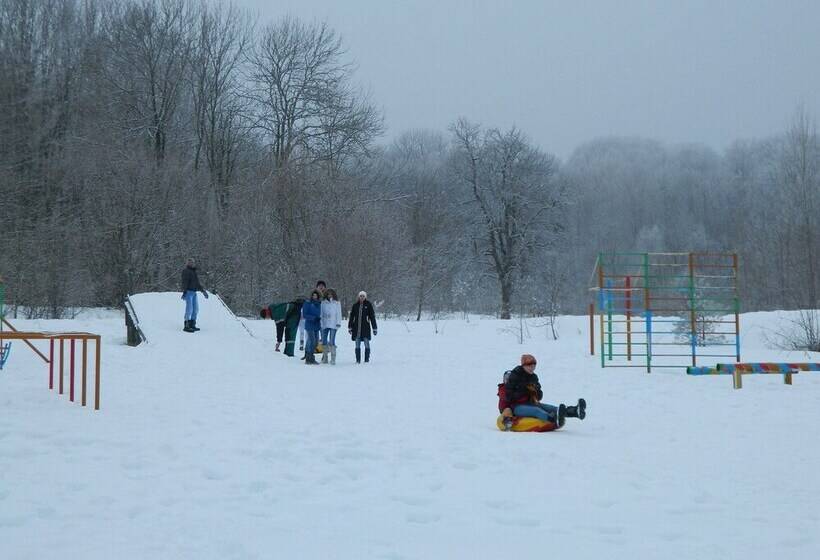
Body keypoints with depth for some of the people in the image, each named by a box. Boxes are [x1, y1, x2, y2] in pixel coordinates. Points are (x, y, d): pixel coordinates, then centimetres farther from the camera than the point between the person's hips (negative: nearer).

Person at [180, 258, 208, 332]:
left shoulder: (193, 272, 20)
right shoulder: (186, 271, -8)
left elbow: (197, 284, 26)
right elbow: (185, 282, -18)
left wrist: (203, 291, 25)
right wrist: (184, 292, -26)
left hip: (194, 293, 9)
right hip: (188, 292, -9)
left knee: (196, 309, 9)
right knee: (189, 309, -12)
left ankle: (192, 325, 15)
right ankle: (186, 326, -9)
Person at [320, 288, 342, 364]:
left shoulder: (337, 303, 4)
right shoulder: (323, 303, 9)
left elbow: (339, 313, 5)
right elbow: (321, 313, 12)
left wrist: (338, 323, -4)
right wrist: (320, 323, 7)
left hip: (333, 325, -3)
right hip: (324, 324, 3)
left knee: (332, 342, -9)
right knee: (324, 341, 4)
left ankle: (333, 358, -8)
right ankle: (324, 357, 13)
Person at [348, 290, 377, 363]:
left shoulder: (368, 305, 2)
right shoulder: (355, 305, 8)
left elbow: (372, 317, 3)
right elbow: (351, 316, 13)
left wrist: (375, 328, 0)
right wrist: (350, 327, 10)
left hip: (365, 327, -2)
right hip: (356, 328, 2)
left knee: (367, 344, -2)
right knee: (357, 345, 4)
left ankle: (367, 359, 5)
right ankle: (358, 360, 9)